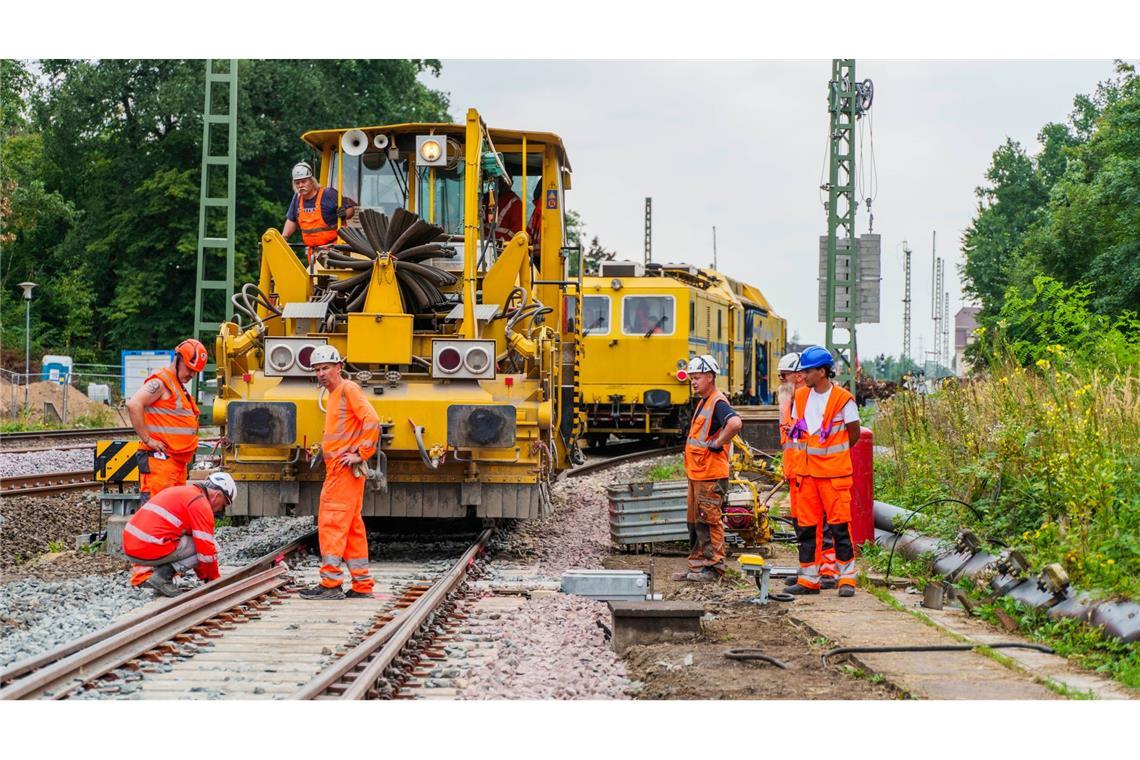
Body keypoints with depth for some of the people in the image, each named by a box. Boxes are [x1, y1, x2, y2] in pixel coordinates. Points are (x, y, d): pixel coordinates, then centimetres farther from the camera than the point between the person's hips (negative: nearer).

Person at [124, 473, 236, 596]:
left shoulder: (183, 493, 24)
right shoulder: (200, 503, -6)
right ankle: (162, 576, -7)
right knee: (211, 545, 1)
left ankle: (144, 571, 12)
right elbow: (206, 549, -6)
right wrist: (214, 580, 9)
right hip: (150, 550, -9)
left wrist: (204, 576, 34)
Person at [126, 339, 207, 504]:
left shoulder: (179, 387, 22)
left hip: (178, 462, 10)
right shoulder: (160, 382, -9)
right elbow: (133, 405, -23)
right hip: (160, 459, -10)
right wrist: (147, 440, -21)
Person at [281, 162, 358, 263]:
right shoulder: (297, 198, 10)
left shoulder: (328, 194, -9)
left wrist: (344, 215, -23)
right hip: (313, 251, 6)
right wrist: (284, 237, 13)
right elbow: (292, 220, 24)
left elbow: (351, 208, -1)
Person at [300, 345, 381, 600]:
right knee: (352, 527, 11)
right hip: (337, 470, 10)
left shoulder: (348, 389, -9)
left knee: (332, 523, -10)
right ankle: (362, 584, 15)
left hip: (344, 469, -10)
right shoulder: (333, 395, 20)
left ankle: (330, 583, -10)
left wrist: (361, 454, -19)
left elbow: (371, 421, -20)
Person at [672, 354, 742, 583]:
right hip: (696, 474, 10)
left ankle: (714, 567, 0)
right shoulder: (703, 402, 17)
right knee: (695, 522, 14)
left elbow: (735, 423, -34)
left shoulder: (718, 402, -15)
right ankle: (697, 565, 21)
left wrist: (717, 444, -22)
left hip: (711, 475, -10)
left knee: (709, 521, -5)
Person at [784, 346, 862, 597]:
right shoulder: (800, 397, 8)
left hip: (834, 473, -6)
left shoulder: (843, 399, -9)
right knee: (805, 526, 6)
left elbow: (854, 433, 0)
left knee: (840, 526, -4)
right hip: (806, 472, 6)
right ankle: (808, 579, 13)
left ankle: (847, 578, 3)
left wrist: (831, 453, 9)